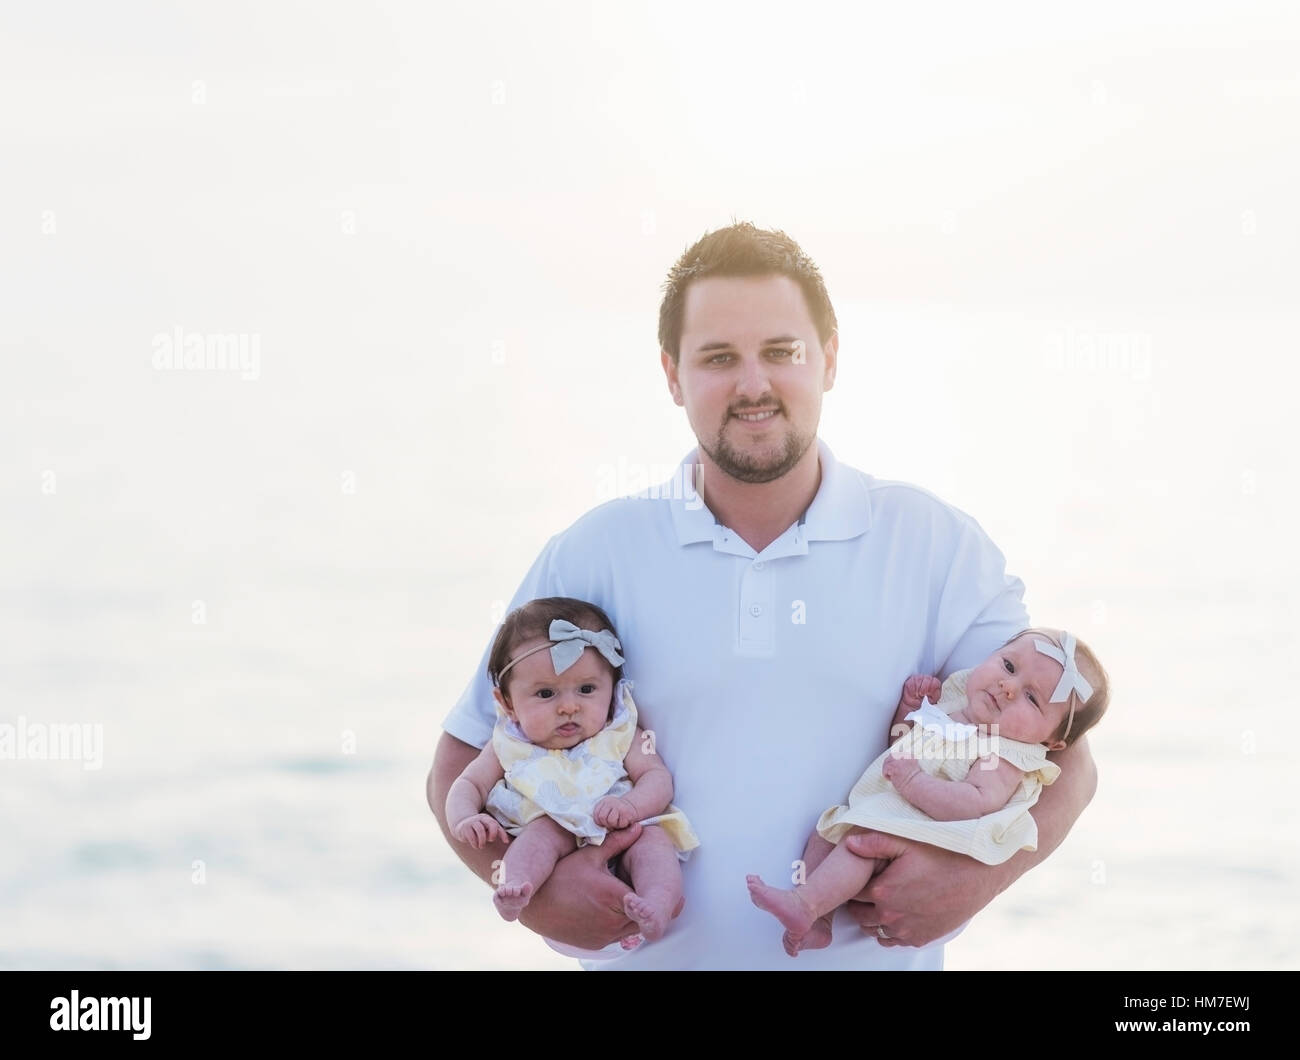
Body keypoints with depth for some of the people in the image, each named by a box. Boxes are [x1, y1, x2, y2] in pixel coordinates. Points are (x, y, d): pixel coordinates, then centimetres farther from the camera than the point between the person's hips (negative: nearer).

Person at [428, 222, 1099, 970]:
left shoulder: (940, 545, 5)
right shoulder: (592, 557, 5)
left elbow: (1061, 759, 7)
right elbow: (463, 765, 10)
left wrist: (975, 878, -11)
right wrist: (533, 891, -8)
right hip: (653, 954, -1)